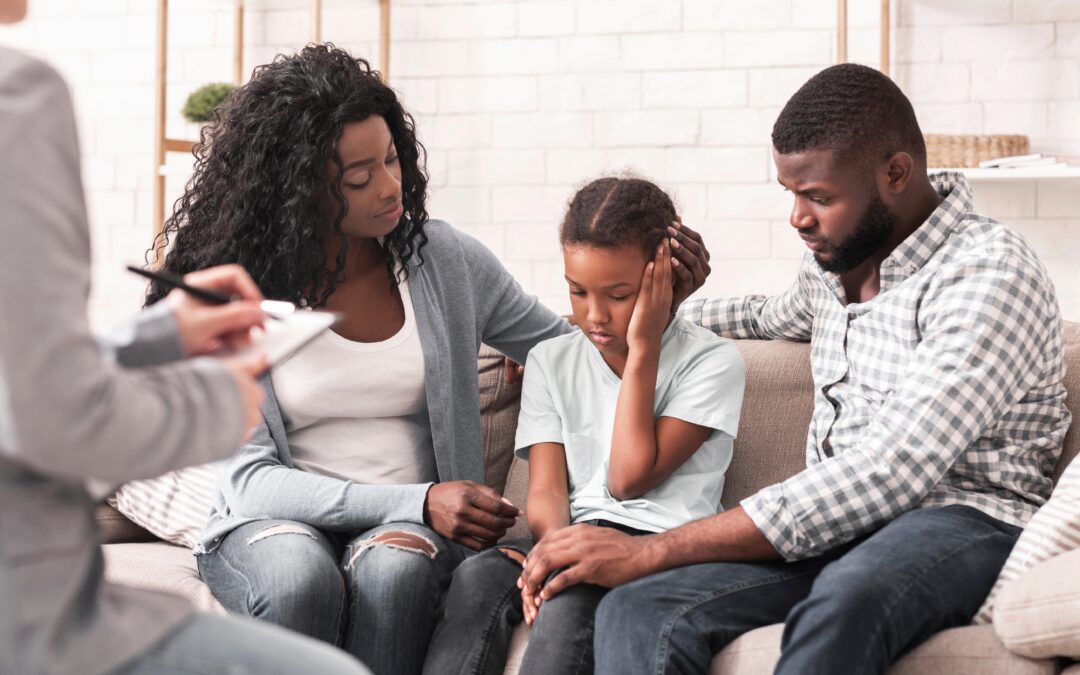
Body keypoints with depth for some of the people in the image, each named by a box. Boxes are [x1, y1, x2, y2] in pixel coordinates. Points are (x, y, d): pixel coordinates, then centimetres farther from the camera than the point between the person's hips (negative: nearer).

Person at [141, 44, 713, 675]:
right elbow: (250, 478, -10)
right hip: (275, 521, -1)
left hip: (407, 527, 1)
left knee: (393, 569, -35)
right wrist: (417, 502, -20)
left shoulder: (446, 260, 2)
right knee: (300, 579, -37)